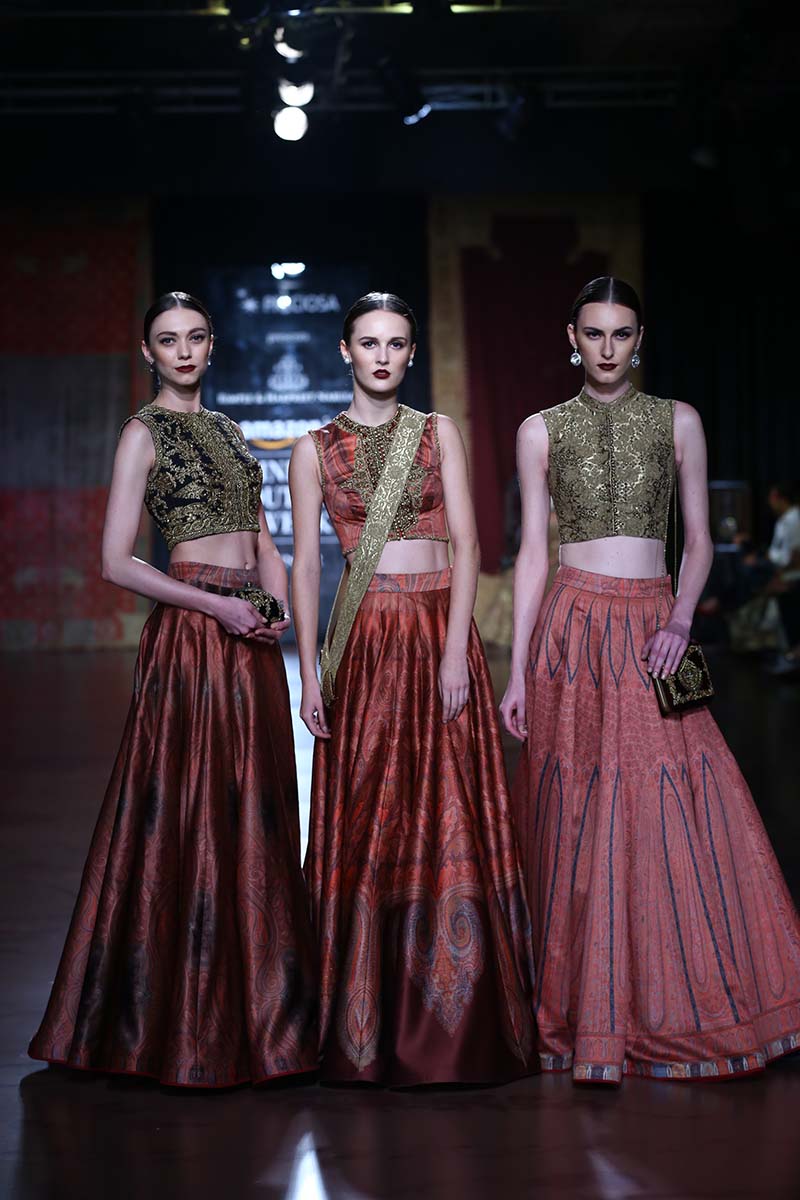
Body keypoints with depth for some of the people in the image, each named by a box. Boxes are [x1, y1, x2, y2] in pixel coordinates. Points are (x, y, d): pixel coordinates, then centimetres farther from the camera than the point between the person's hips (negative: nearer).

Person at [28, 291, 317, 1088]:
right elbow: (117, 561, -9)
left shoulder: (227, 430, 17)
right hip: (190, 634, -7)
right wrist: (219, 607, -13)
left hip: (251, 639, 7)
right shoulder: (145, 432, -2)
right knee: (187, 819, -4)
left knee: (254, 817, 8)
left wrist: (280, 606, 1)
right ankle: (182, 1022, 6)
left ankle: (256, 1010, 18)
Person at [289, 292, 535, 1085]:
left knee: (449, 820, -1)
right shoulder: (315, 449, 7)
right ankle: (364, 1028, 10)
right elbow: (305, 563, 4)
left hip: (441, 634, 0)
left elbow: (465, 545, 2)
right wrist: (309, 673, -3)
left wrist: (455, 651, -9)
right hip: (364, 641, 0)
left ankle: (450, 1020, 8)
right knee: (364, 825, 1)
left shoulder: (438, 433, 8)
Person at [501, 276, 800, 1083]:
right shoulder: (542, 431, 7)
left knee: (678, 813, -4)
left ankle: (679, 1008, 10)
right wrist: (517, 672, 0)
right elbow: (532, 552, 5)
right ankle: (587, 1014, 10)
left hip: (652, 630, 1)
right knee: (577, 820, -1)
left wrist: (681, 620, -9)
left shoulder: (677, 421, 9)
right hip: (572, 630, -1)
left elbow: (698, 541, 9)